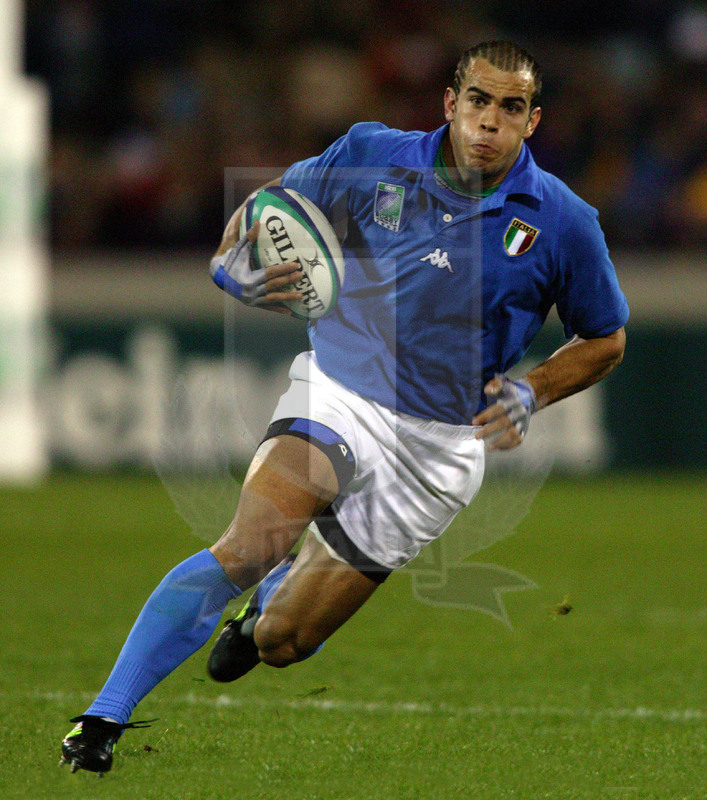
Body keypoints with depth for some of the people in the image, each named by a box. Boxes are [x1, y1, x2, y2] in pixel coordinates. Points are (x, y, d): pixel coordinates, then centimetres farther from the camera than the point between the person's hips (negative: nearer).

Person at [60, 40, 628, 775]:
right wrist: (235, 266, -10)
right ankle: (102, 720, -27)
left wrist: (531, 393, -8)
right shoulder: (373, 158, -3)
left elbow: (605, 340, 9)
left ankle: (279, 598, 39)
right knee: (251, 545, -29)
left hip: (437, 448, 0)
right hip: (337, 393, 0)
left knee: (282, 642, -1)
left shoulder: (561, 223, -5)